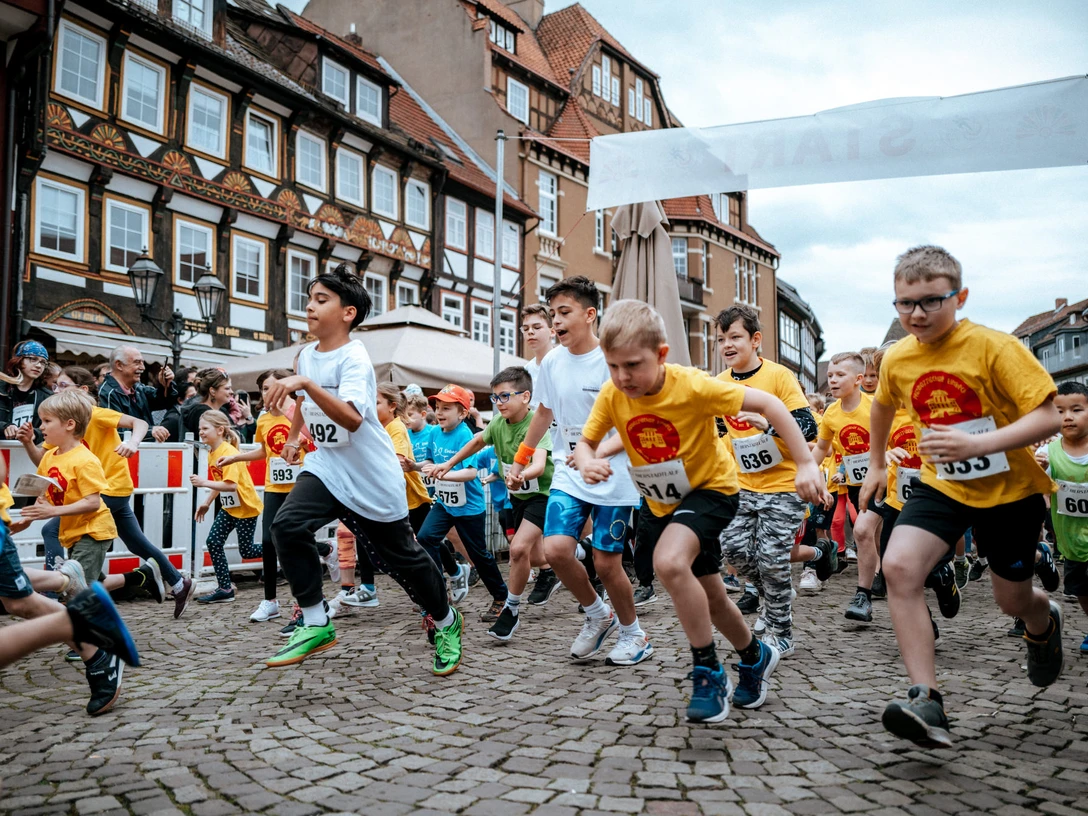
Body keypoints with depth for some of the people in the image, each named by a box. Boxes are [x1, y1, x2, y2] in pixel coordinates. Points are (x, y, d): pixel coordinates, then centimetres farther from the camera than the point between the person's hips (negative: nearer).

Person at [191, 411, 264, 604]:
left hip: (246, 507, -9)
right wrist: (207, 503, 12)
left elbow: (231, 485, -32)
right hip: (229, 507, 9)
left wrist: (204, 483, -35)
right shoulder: (212, 454, 5)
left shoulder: (228, 453, -23)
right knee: (213, 541, -1)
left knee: (246, 550, -1)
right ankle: (225, 589, 6)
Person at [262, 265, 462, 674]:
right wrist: (293, 437, 29)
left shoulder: (354, 358, -20)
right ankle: (315, 624, -8)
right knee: (288, 525, -19)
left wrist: (305, 383, -45)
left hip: (372, 477, -6)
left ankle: (447, 623, 32)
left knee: (401, 557, 6)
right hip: (326, 465, 6)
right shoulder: (307, 356, 3)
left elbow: (352, 419, -38)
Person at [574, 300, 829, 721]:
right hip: (659, 501, 6)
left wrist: (805, 464, -29)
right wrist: (587, 464, -29)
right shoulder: (612, 395, -15)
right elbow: (584, 443, -4)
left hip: (710, 489, -5)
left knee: (669, 562, -32)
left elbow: (767, 403, -25)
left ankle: (708, 672, -13)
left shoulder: (692, 386, -28)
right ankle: (755, 655, 46)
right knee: (709, 595, 16)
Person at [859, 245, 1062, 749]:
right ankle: (926, 700, -20)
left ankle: (1044, 621, 54)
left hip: (1009, 490, -3)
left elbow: (1048, 417, -24)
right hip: (941, 486, 3)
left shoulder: (995, 347, -19)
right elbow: (883, 406, 18)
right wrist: (876, 464, 24)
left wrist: (978, 444, -38)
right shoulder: (897, 359, -4)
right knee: (898, 567, -22)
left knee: (1012, 599, 13)